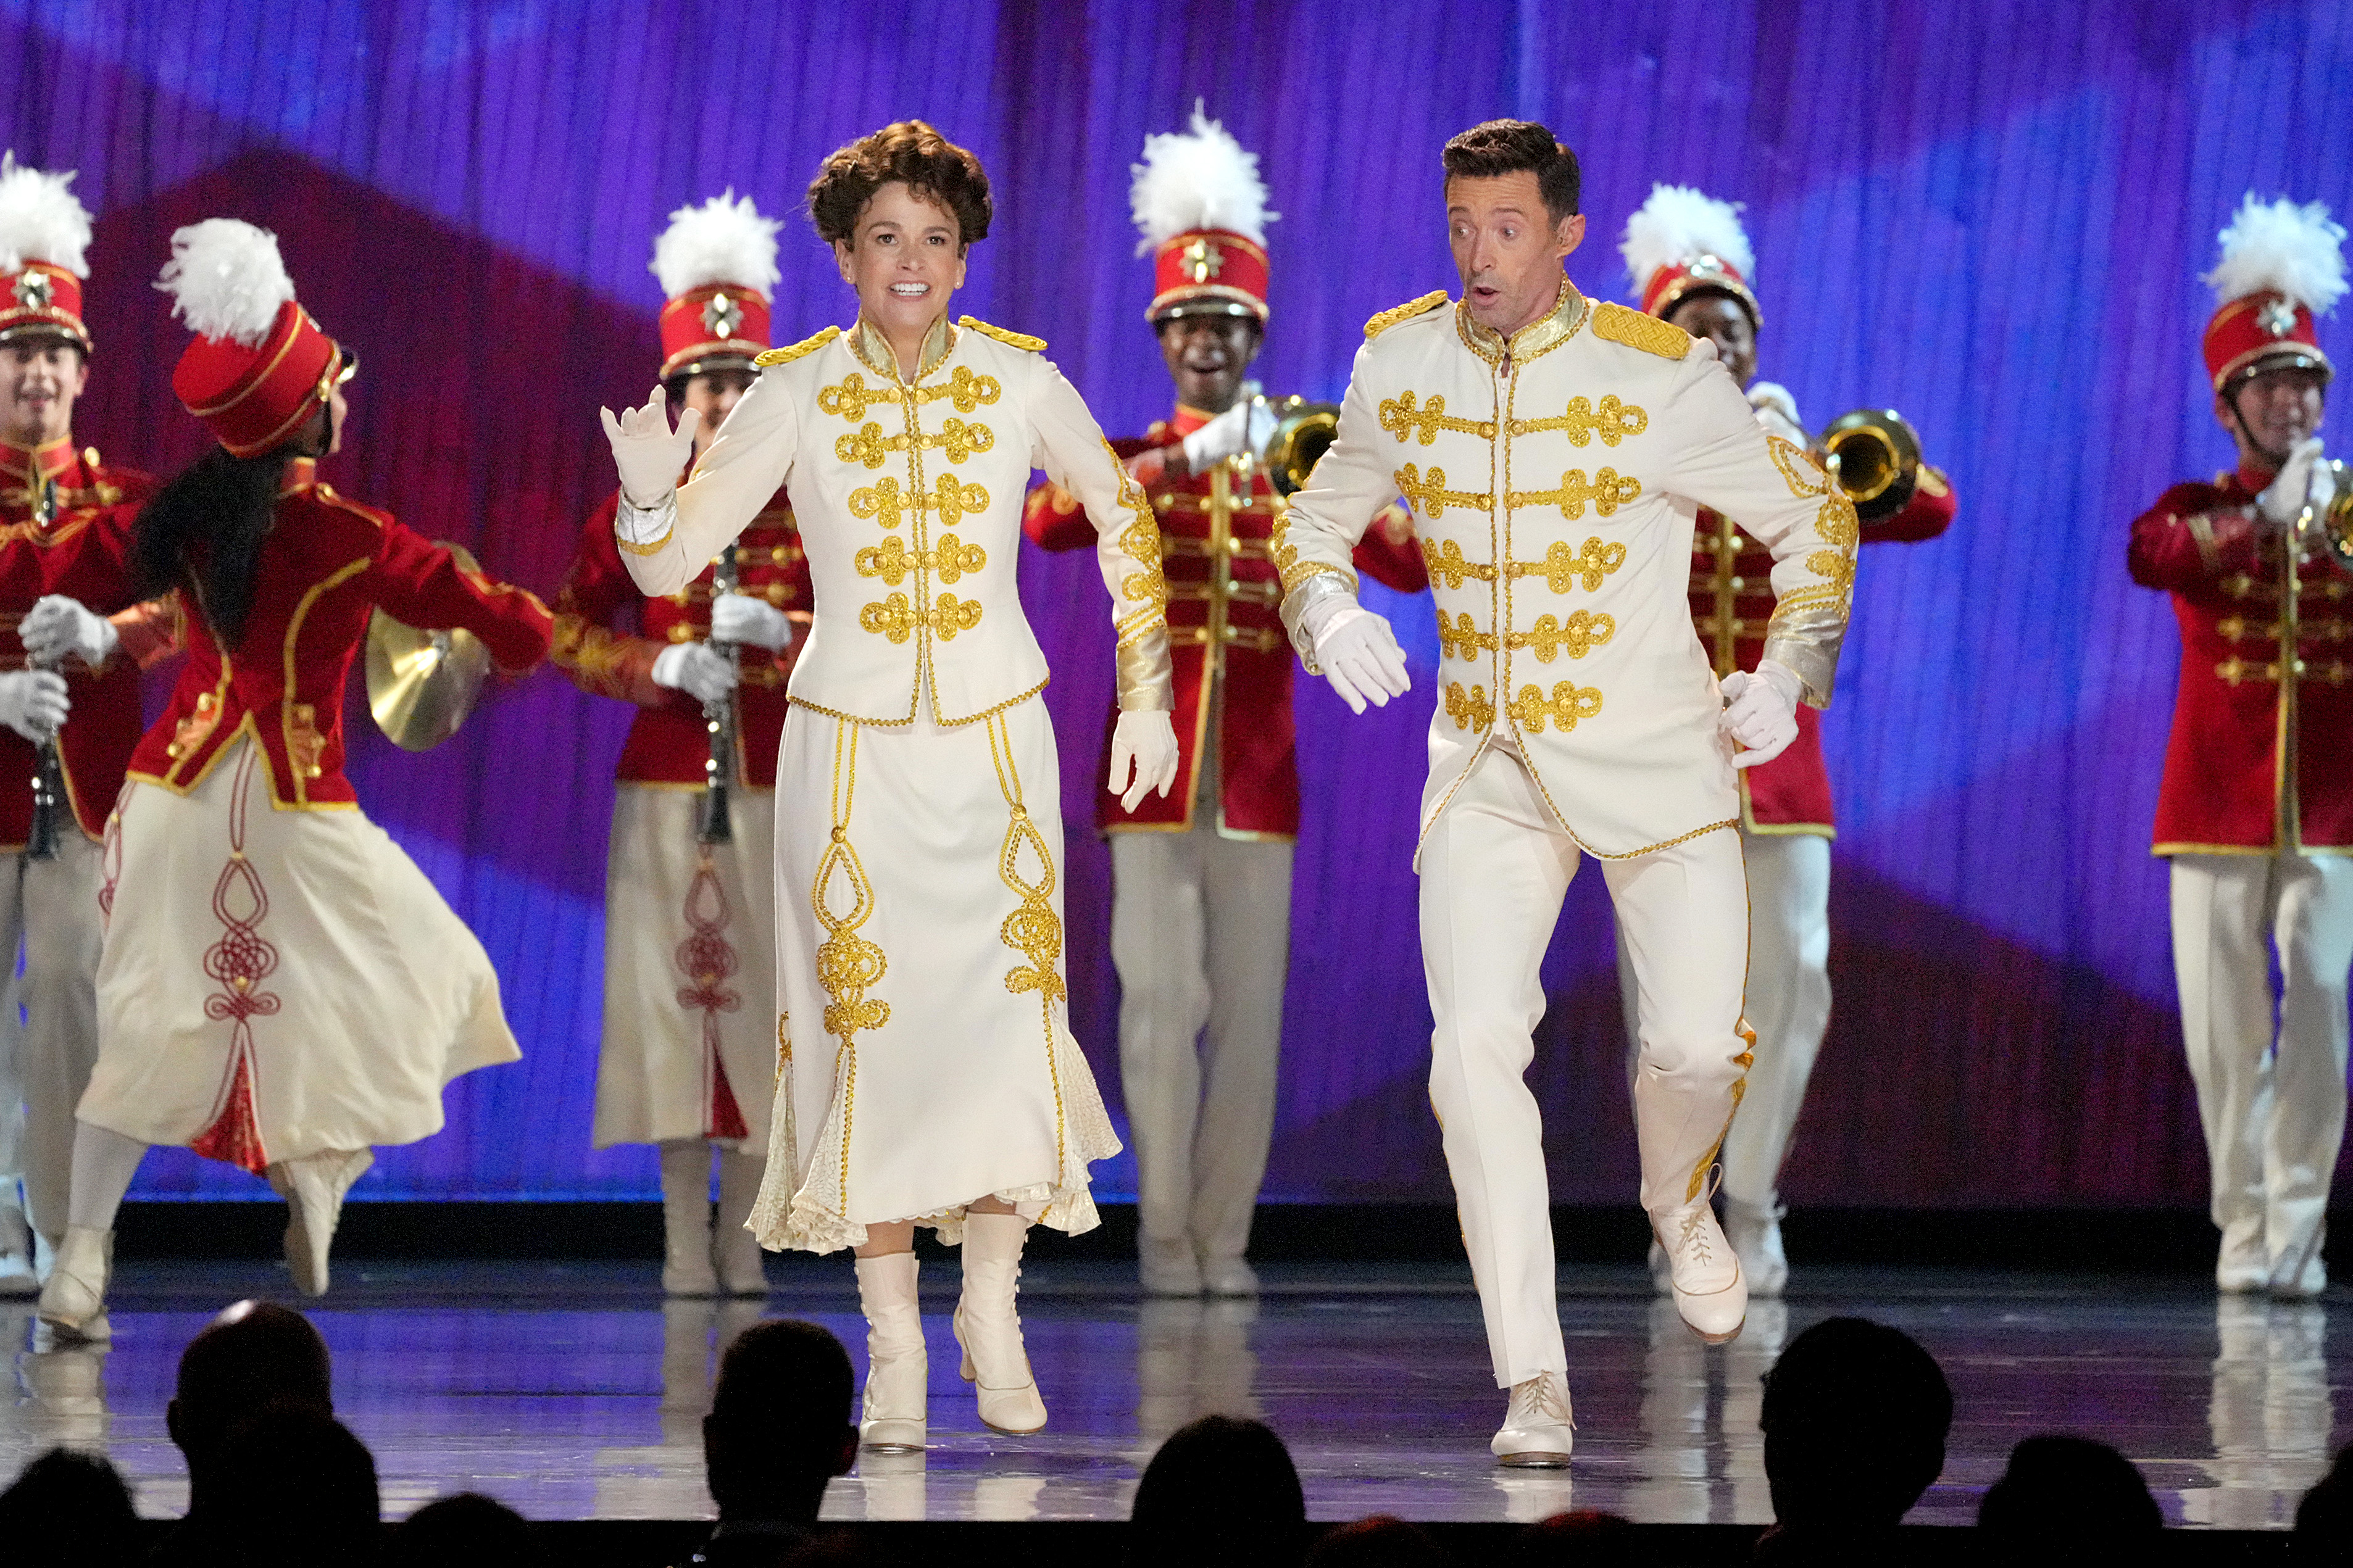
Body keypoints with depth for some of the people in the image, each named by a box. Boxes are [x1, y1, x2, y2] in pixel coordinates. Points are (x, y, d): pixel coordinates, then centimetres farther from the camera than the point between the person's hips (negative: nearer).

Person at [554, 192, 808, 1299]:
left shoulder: (812, 514, 6)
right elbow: (569, 633, 5)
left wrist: (778, 633, -15)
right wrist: (663, 667, -10)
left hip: (778, 789, 0)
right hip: (667, 784, 0)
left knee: (761, 999, -1)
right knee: (674, 996, -2)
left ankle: (743, 1241, 7)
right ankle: (685, 1244, 2)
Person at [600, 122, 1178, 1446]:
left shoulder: (1019, 383, -3)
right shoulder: (796, 395, -5)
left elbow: (1124, 520, 13)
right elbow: (671, 566, -4)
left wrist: (1146, 695, 11)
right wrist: (649, 495, -26)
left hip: (995, 742, 1)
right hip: (850, 751, 0)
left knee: (1009, 1016, -10)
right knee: (870, 1029, -4)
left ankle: (994, 1309, 9)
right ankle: (894, 1339, 7)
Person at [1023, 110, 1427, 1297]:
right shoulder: (1126, 464, 7)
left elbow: (1411, 567, -3)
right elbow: (1046, 522, -17)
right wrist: (1187, 459, -28)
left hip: (1258, 775, 1)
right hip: (1154, 769, -1)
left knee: (1249, 1011, 0)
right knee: (1161, 1001, -7)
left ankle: (1224, 1239, 6)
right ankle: (1166, 1236, -2)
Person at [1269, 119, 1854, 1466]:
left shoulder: (1659, 379, -13)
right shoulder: (1399, 366, -3)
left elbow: (1812, 516, 0)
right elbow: (1322, 517, 15)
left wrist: (1789, 674, -11)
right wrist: (1328, 612, -6)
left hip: (1656, 756, -2)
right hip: (1489, 766, 2)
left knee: (1699, 1045, -8)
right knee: (1476, 1043, -16)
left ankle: (1680, 1201, 32)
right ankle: (1534, 1382, -11)